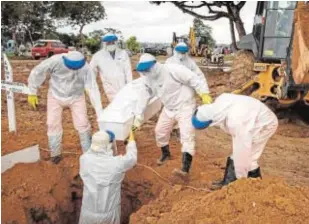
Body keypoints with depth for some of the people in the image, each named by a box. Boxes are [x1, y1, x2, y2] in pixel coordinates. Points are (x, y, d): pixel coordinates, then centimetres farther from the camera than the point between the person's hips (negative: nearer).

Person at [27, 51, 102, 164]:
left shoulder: (86, 69, -30)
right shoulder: (55, 61, -31)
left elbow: (93, 90, -31)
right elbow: (37, 72, -16)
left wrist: (100, 113, -34)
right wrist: (32, 93, -9)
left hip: (76, 97, 0)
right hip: (55, 95, 1)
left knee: (82, 124, -5)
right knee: (53, 124, 5)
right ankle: (55, 153, 25)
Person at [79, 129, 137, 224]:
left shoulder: (84, 159, -17)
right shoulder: (117, 163, -22)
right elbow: (132, 157, 1)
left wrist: (100, 140, 18)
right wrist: (131, 140, 17)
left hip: (88, 213, 1)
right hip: (109, 214, -1)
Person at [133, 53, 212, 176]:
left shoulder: (173, 69, -29)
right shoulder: (147, 79, -6)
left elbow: (193, 78, -26)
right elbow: (144, 96, 1)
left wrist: (204, 94, -33)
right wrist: (138, 115, -1)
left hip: (185, 106, -7)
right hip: (168, 108, 7)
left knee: (186, 135, -15)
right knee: (160, 131, 14)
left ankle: (185, 168, -21)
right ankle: (166, 153, 42)